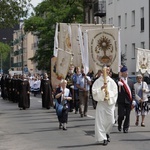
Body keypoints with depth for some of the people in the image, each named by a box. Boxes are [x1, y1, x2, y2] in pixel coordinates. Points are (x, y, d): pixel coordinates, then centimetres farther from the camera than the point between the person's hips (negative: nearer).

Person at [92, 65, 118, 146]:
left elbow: (115, 92, 3)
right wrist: (101, 88, -19)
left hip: (110, 103, 1)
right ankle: (104, 138, 1)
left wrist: (109, 95, -13)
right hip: (101, 103, -1)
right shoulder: (98, 81, 2)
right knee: (101, 121, -5)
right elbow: (94, 91, -5)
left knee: (110, 121, 1)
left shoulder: (111, 81, 5)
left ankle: (106, 133, 28)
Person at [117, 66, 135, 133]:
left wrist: (133, 100, 3)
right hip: (121, 101, -4)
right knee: (121, 115, -3)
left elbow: (133, 91, 11)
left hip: (128, 101, 4)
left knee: (127, 115, 5)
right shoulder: (118, 81, -5)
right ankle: (119, 125, 23)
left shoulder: (130, 81, 10)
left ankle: (126, 128, 16)